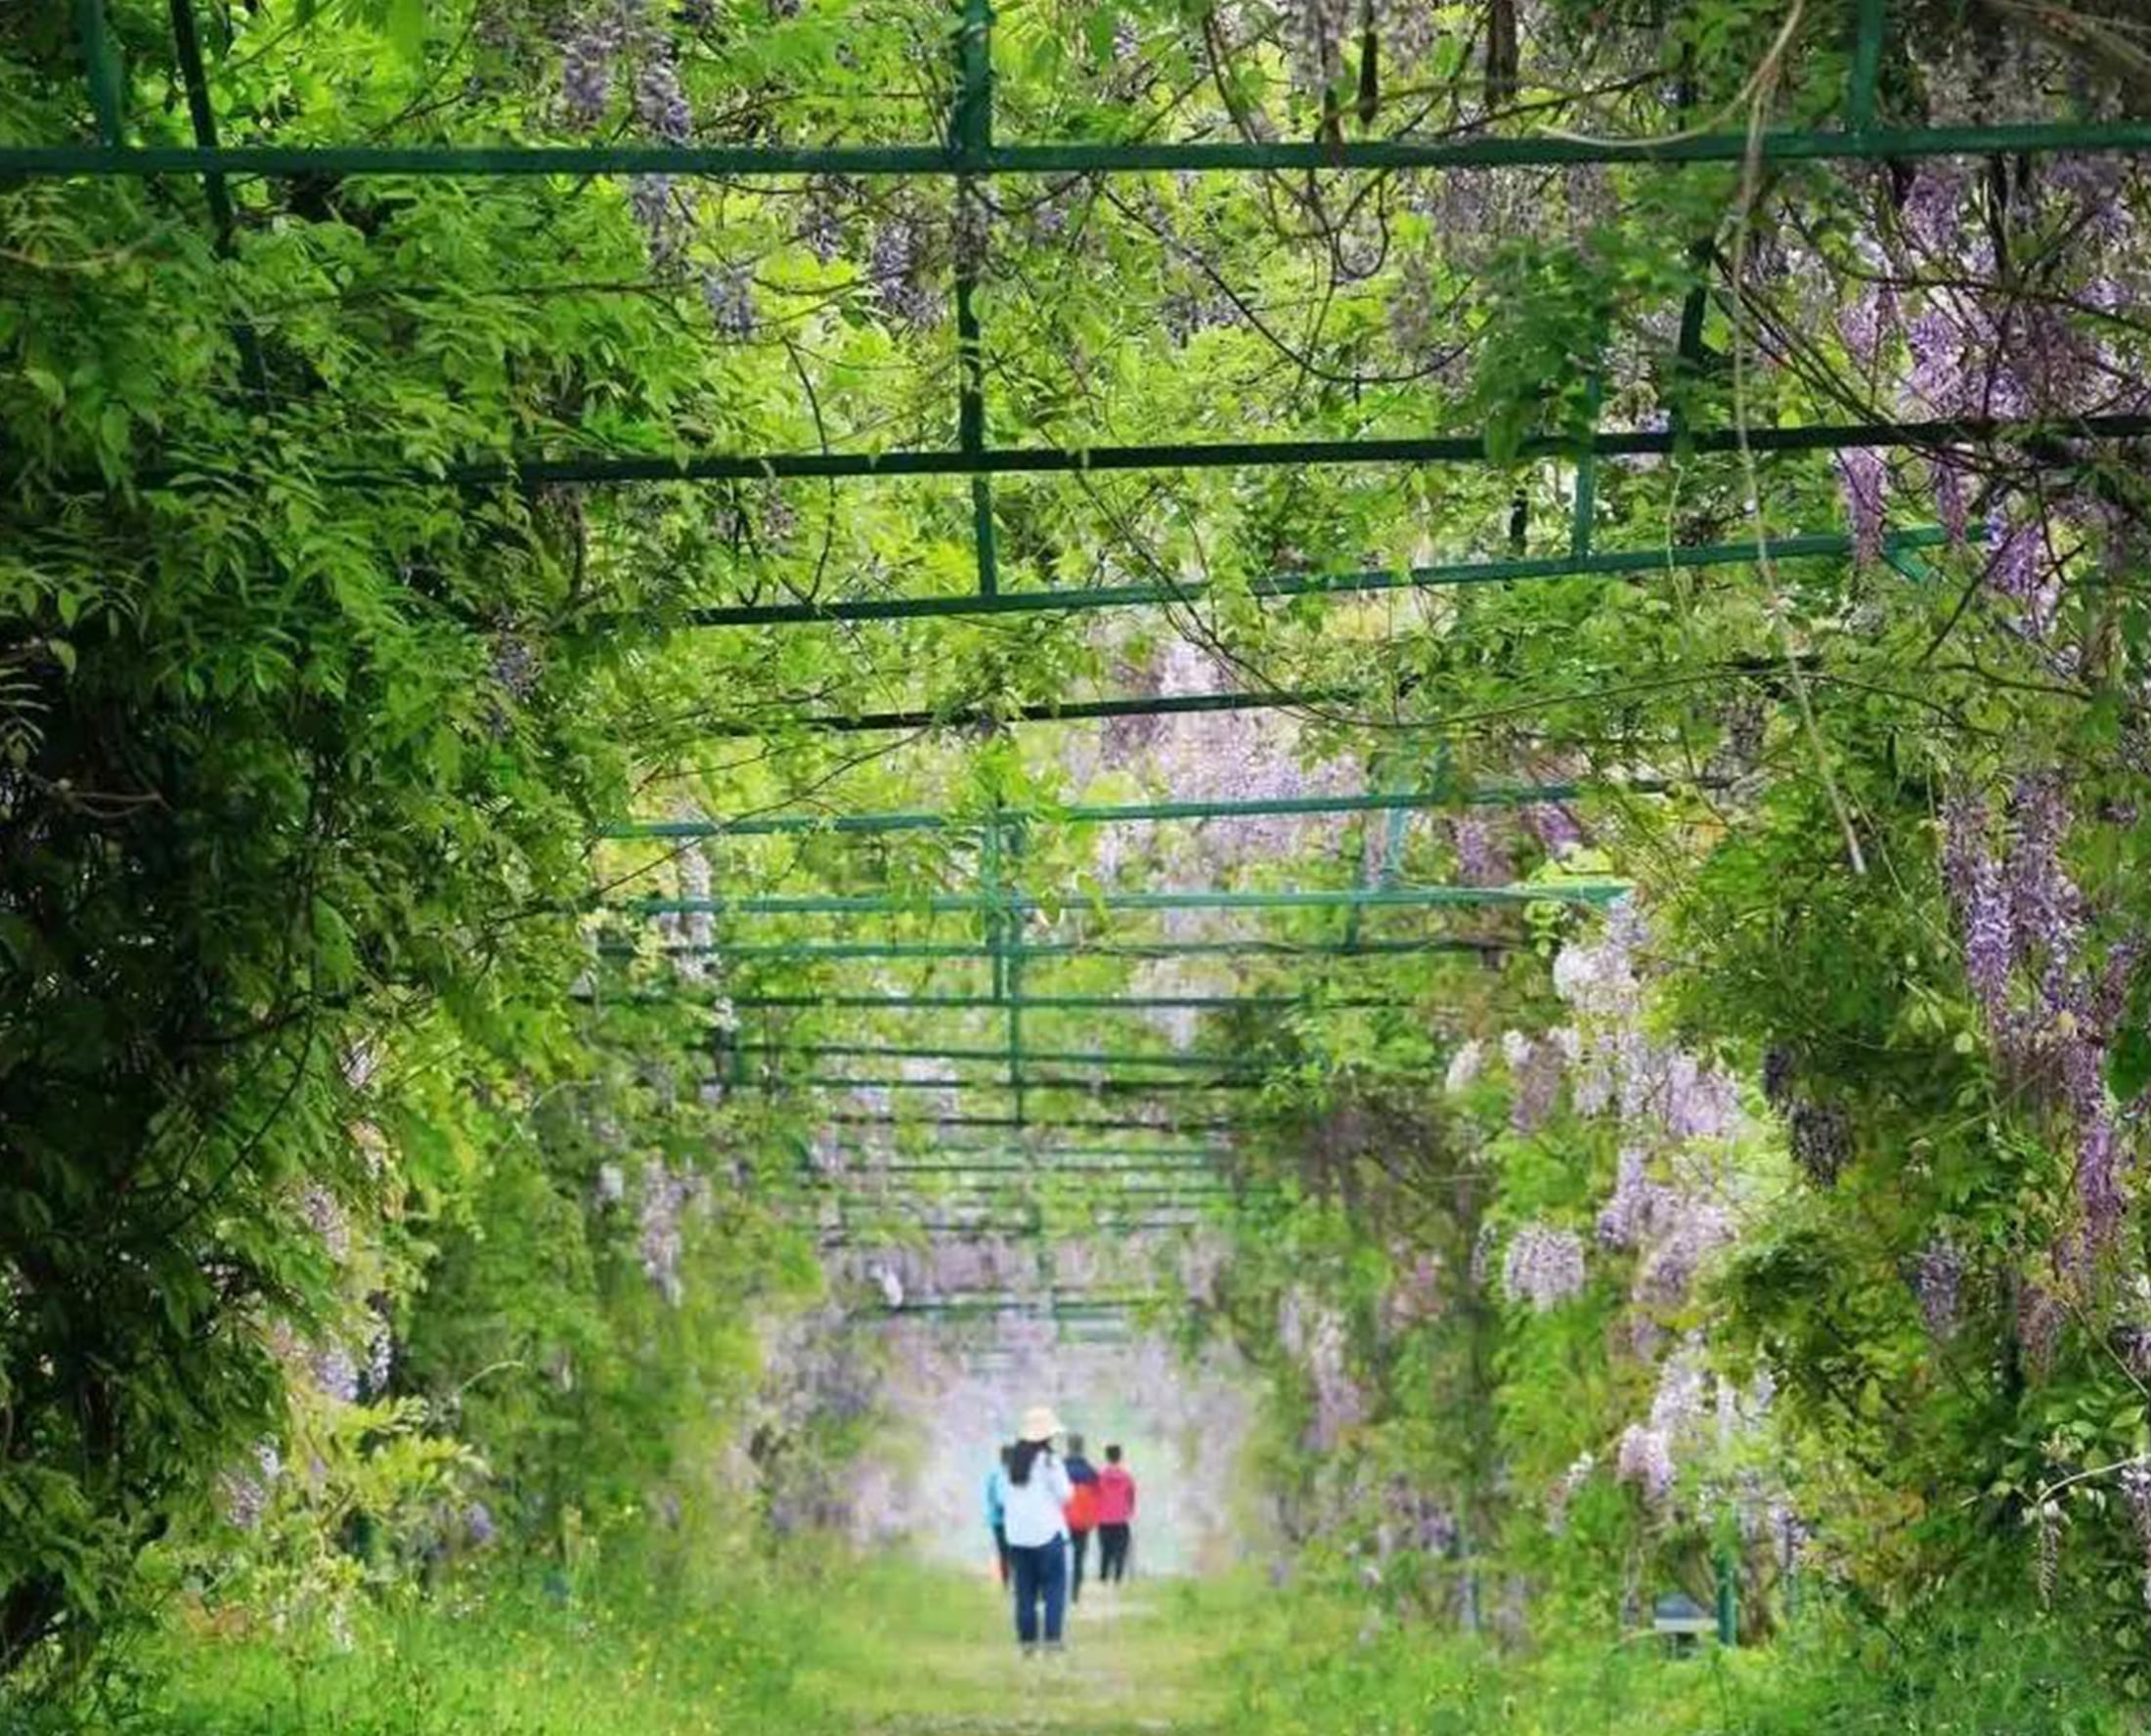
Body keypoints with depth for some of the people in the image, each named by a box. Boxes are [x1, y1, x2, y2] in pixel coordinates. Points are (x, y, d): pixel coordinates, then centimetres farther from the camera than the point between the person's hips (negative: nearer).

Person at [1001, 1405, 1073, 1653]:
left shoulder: (1013, 1461, 7)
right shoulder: (1049, 1460, -12)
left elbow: (1004, 1496, 12)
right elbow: (1064, 1494, -7)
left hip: (1017, 1534, 5)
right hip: (1047, 1532, -5)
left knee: (1025, 1590, 9)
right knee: (1054, 1587, 1)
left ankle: (1027, 1639, 8)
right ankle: (1052, 1636, -6)